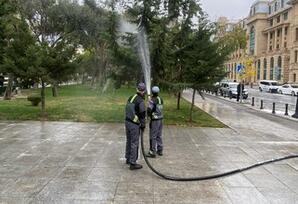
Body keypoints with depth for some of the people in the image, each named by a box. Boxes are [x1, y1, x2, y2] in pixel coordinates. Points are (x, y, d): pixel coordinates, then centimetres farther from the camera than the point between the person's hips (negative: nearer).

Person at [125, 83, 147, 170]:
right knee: (134, 143, -1)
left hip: (127, 122, 8)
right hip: (134, 125, -8)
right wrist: (143, 126, -3)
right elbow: (143, 115, -15)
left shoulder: (130, 98, 7)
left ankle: (128, 159, 35)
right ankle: (132, 163, 5)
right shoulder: (141, 101, -18)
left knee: (129, 141, 20)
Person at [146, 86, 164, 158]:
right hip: (160, 119, 8)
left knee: (153, 136, -1)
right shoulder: (160, 99, 8)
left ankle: (152, 152, 3)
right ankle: (159, 150, 24)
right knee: (159, 136, 16)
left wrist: (148, 115, -6)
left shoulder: (152, 100, -16)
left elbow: (149, 109, -26)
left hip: (154, 120, -8)